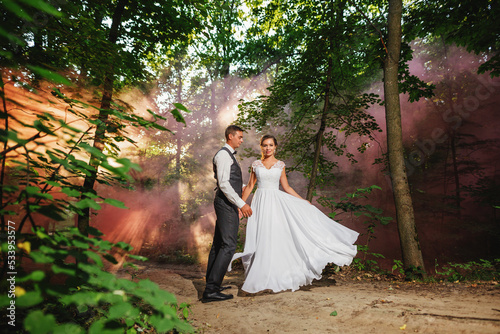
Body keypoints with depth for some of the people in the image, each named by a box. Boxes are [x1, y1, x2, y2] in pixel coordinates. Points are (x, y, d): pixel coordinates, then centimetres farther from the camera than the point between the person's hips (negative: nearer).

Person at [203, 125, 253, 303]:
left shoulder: (229, 155, 22)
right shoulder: (223, 154, -10)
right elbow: (223, 184, -20)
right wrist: (241, 204, -22)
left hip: (227, 205, 10)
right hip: (226, 204, -10)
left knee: (218, 244, 13)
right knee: (228, 245, -12)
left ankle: (211, 285, 22)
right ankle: (210, 290, -9)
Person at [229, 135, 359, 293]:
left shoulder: (280, 165, 7)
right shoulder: (256, 164, 6)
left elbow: (286, 188, 10)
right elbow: (250, 186, 9)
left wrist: (304, 201, 7)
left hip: (276, 202, 0)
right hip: (260, 203, 0)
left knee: (276, 238, -1)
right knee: (261, 240, 0)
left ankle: (277, 277, 13)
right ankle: (263, 278, 13)